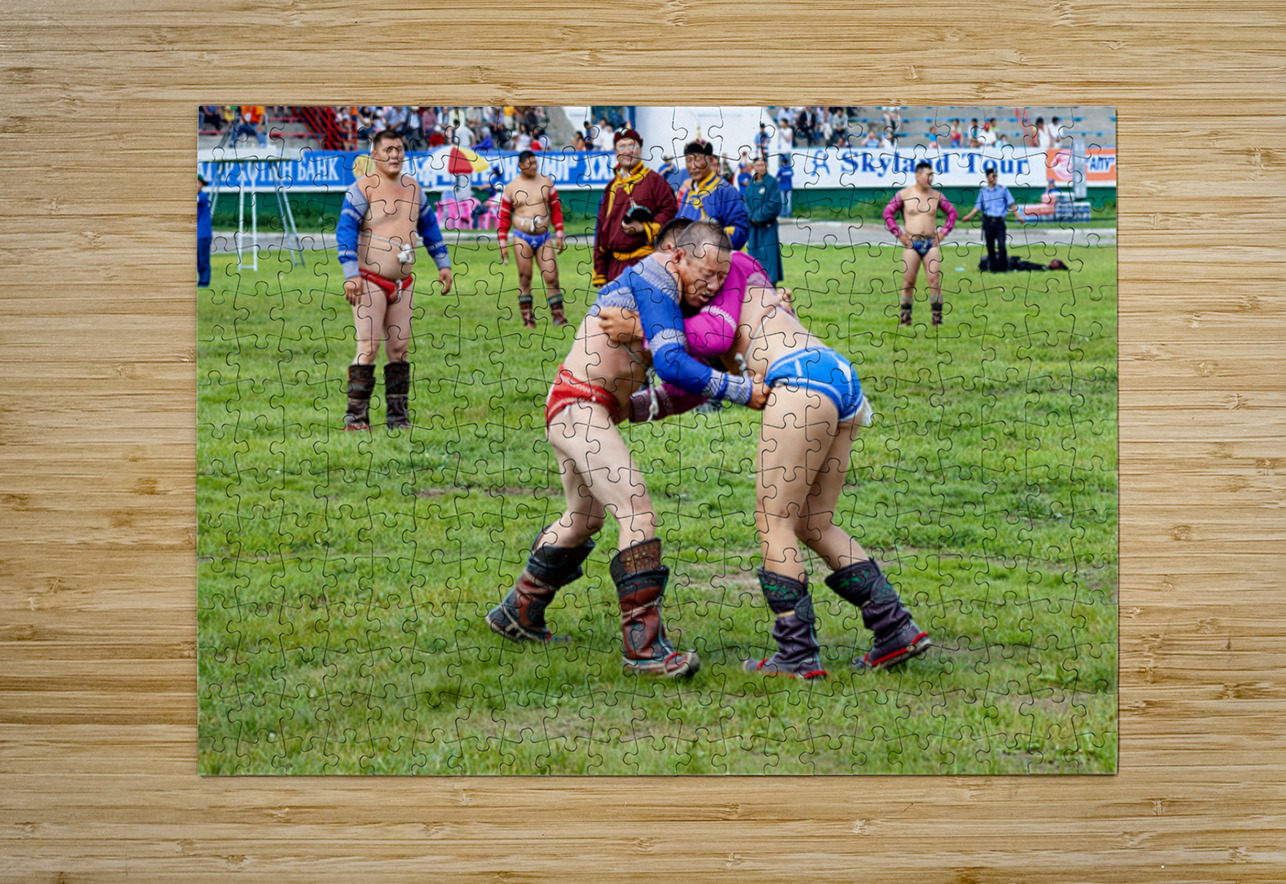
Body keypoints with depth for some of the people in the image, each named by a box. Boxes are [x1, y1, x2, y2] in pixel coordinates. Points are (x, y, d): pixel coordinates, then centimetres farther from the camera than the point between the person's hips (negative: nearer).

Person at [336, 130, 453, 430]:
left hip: (403, 282, 6)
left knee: (399, 346, 5)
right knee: (369, 346, -12)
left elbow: (429, 225, 24)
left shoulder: (413, 187, 13)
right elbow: (345, 229, -12)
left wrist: (443, 264, 19)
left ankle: (398, 417, 10)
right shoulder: (363, 187, -7)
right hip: (370, 281, -6)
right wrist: (351, 274, -20)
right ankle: (355, 416, -9)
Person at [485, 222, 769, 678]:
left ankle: (517, 614, 39)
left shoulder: (674, 293, 11)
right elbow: (672, 364, -28)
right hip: (580, 406, -11)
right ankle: (644, 647, -21)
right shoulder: (655, 278, -18)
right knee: (637, 512, -18)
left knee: (584, 518, 25)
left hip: (585, 412, 11)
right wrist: (744, 391, -23)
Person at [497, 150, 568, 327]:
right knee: (525, 278, -1)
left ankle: (557, 315, -1)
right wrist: (503, 244, 3)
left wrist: (559, 235, 7)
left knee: (551, 276, -7)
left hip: (544, 237, 1)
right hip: (522, 238, -1)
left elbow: (556, 209, 11)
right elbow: (504, 217, 6)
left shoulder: (546, 182, 7)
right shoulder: (511, 187, 3)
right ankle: (527, 317, 4)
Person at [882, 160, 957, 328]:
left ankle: (937, 318, -3)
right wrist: (899, 234, -2)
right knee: (908, 282, -1)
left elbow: (952, 213, 18)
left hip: (931, 243, 2)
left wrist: (943, 232, 7)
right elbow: (887, 213, 4)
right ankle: (905, 318, 7)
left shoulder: (936, 195, 7)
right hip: (911, 243, -2)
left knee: (935, 280, -6)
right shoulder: (904, 194, 0)